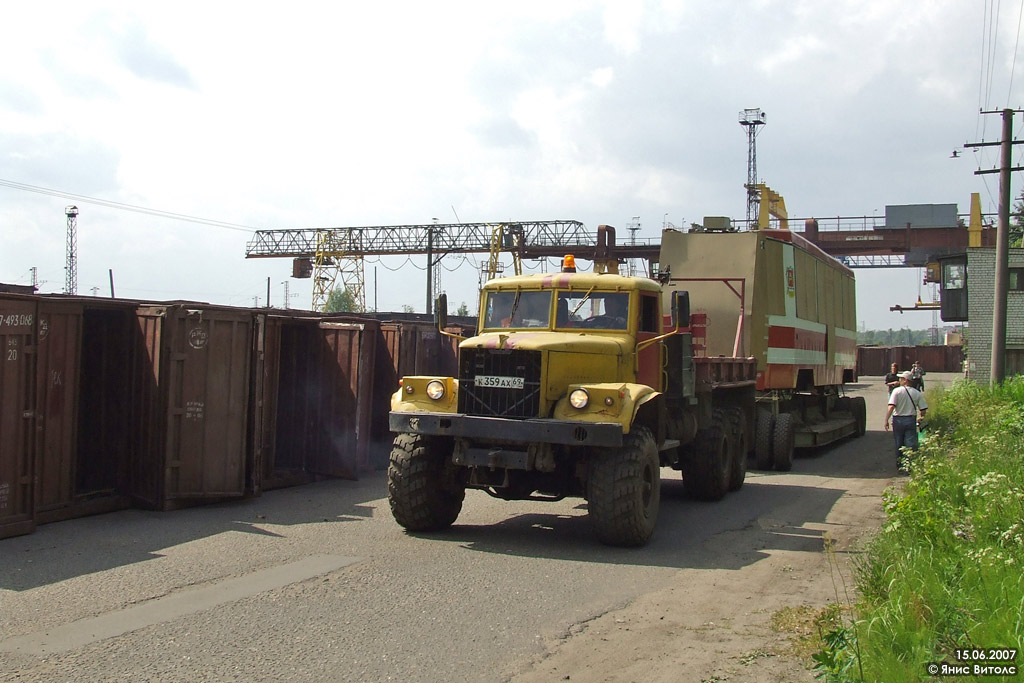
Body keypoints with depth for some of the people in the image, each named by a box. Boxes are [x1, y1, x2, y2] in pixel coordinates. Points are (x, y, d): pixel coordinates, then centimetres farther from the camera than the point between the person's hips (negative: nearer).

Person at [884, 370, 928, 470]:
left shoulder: (897, 391, -8)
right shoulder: (917, 393, 0)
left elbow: (891, 407, -17)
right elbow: (923, 409, -1)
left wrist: (886, 420, -14)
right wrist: (921, 418, 18)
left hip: (898, 420, -1)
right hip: (911, 420, 1)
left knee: (898, 444, 13)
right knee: (911, 444, 1)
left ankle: (899, 464, 23)